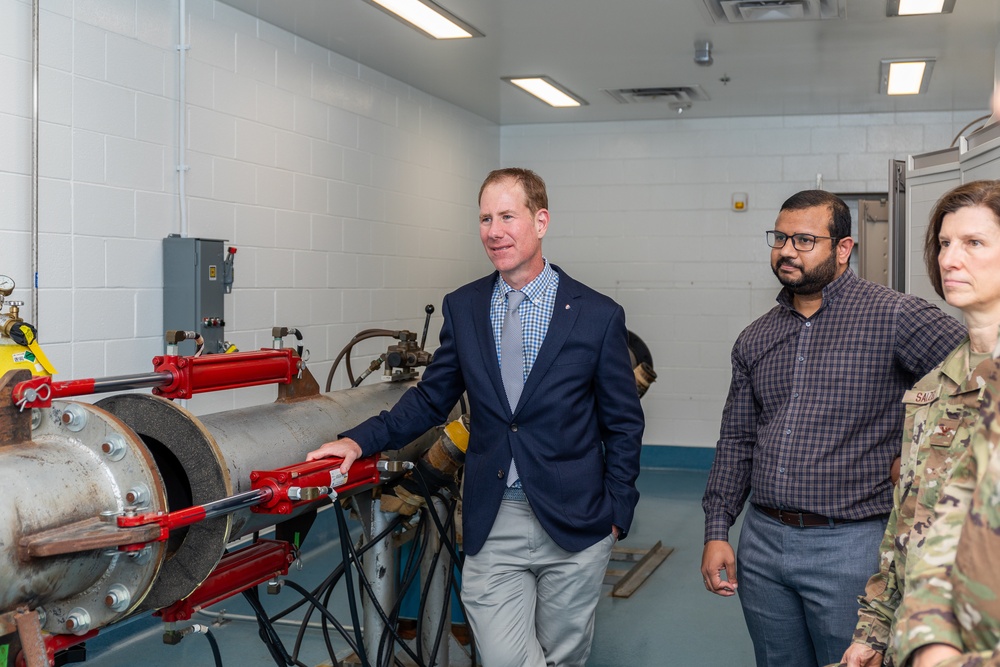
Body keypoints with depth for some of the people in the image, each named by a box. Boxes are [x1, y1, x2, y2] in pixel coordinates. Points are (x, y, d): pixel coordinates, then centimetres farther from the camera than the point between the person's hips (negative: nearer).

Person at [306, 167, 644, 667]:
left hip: (573, 527, -1)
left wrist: (616, 514, -1)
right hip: (491, 527, 2)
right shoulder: (462, 308, 4)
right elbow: (431, 399, 10)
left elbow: (623, 424, 2)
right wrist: (360, 440, -3)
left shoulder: (598, 315, -4)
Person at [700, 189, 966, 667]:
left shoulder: (894, 316, -9)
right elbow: (736, 440, 12)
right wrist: (717, 532, 5)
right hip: (762, 542, 5)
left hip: (848, 544, -5)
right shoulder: (755, 339, 9)